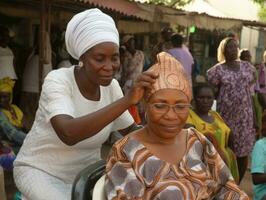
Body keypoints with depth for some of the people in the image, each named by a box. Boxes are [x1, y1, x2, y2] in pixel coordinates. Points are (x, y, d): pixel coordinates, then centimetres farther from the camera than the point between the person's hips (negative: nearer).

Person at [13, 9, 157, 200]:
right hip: (40, 170, -5)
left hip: (86, 168, 5)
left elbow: (132, 131, 0)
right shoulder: (57, 81, -24)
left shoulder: (111, 85, -8)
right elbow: (68, 134, -41)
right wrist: (127, 100, -46)